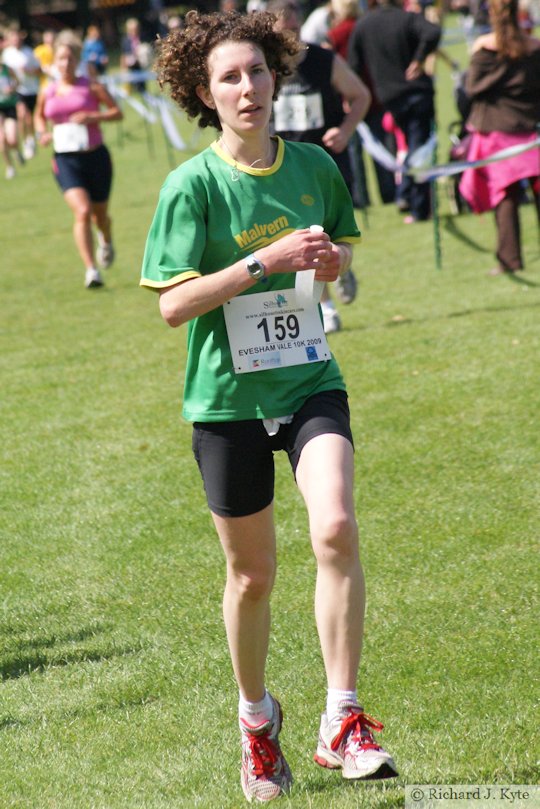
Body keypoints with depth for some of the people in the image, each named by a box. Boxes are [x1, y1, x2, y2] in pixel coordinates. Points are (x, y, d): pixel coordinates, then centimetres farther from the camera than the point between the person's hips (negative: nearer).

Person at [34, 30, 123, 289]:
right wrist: (43, 134, 3)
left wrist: (92, 117, -17)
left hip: (96, 157, 0)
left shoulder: (91, 87, -2)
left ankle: (106, 241, 53)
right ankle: (91, 270, -20)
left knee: (99, 214, 15)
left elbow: (117, 112, 0)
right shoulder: (47, 93, 5)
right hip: (65, 159, 0)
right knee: (82, 211, -21)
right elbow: (39, 116, 24)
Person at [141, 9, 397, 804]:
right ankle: (256, 717, 35)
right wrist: (265, 260, -23)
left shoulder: (315, 165, 2)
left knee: (336, 529, -22)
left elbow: (345, 240, 20)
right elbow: (173, 304, -14)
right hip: (228, 398, -2)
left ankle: (341, 722, -14)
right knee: (251, 575, 9)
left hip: (310, 380, 2)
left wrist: (335, 257, -4)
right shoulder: (192, 185, -9)